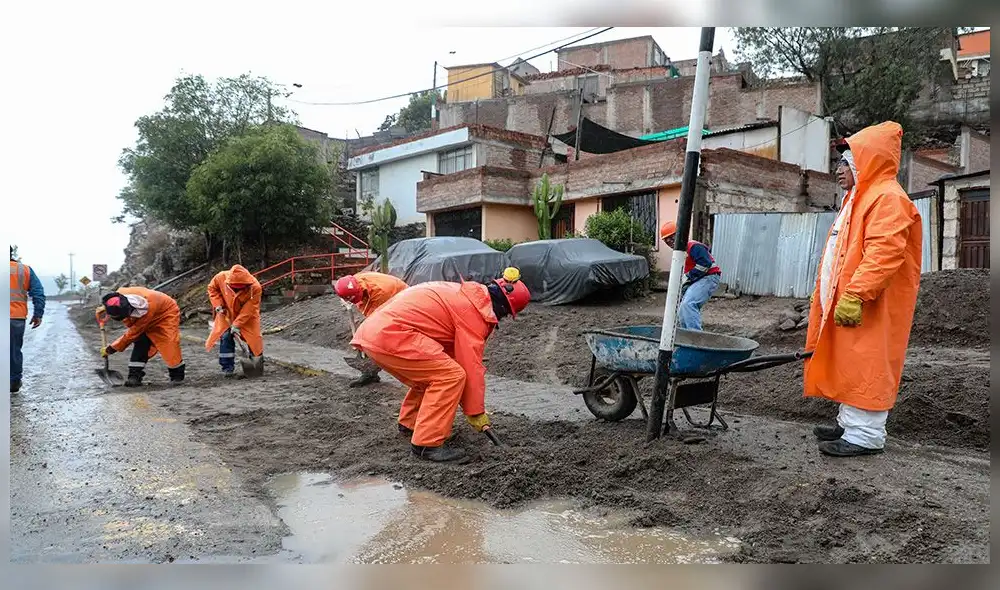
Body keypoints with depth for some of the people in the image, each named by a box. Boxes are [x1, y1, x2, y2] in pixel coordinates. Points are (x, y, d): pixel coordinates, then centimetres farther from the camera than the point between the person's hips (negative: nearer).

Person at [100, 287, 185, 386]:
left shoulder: (146, 308, -44)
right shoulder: (119, 296, -26)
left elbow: (133, 333, -32)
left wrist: (111, 349, -23)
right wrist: (104, 308, -3)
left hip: (166, 313, -7)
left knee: (169, 344, -20)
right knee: (140, 341, -7)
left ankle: (177, 375, -5)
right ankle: (135, 375, -4)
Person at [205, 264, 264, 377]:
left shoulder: (255, 287, -33)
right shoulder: (221, 277, -27)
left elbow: (249, 309, -27)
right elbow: (212, 288, -5)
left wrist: (237, 324, -29)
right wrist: (218, 305, -16)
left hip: (247, 316, -1)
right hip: (226, 313, 1)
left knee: (254, 338, -4)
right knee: (225, 337, -8)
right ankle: (227, 367, 3)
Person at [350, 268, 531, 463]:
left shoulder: (465, 294, 22)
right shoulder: (474, 308, -9)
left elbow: (452, 352, 24)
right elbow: (471, 365, -8)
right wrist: (476, 413, 3)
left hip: (373, 330, 11)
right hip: (390, 335, -11)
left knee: (431, 373, 24)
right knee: (450, 376, -11)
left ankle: (409, 423, 37)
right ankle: (427, 444, -6)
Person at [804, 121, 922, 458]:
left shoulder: (888, 198, -13)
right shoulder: (859, 199, 22)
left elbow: (884, 253, -25)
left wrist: (855, 295, -30)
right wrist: (833, 296, 24)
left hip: (869, 309, -11)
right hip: (845, 305, 11)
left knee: (866, 366, -8)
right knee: (849, 365, 14)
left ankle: (866, 436, -3)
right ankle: (850, 424, 23)